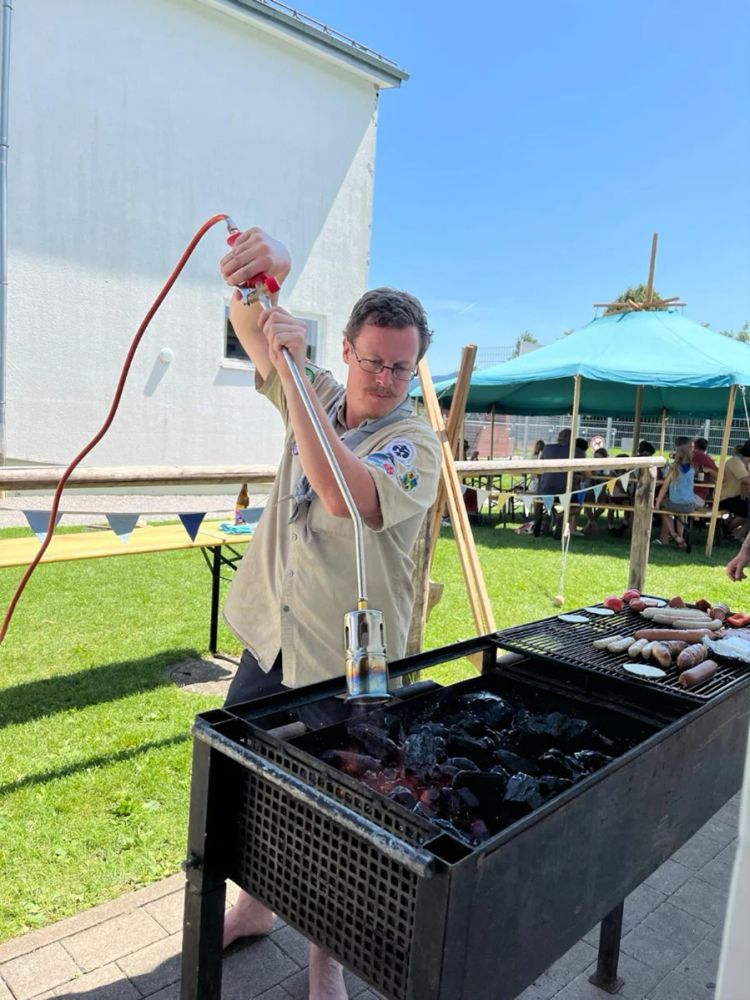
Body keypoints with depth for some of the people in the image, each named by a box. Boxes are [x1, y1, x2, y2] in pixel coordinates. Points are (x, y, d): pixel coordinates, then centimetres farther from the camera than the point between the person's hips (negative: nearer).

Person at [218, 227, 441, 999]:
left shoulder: (415, 444, -17)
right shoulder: (316, 396, 2)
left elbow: (346, 496, -37)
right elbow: (249, 325, 1)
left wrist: (291, 372, -35)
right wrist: (263, 269, -22)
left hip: (348, 661, -6)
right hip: (272, 635, 6)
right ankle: (254, 904, 49)